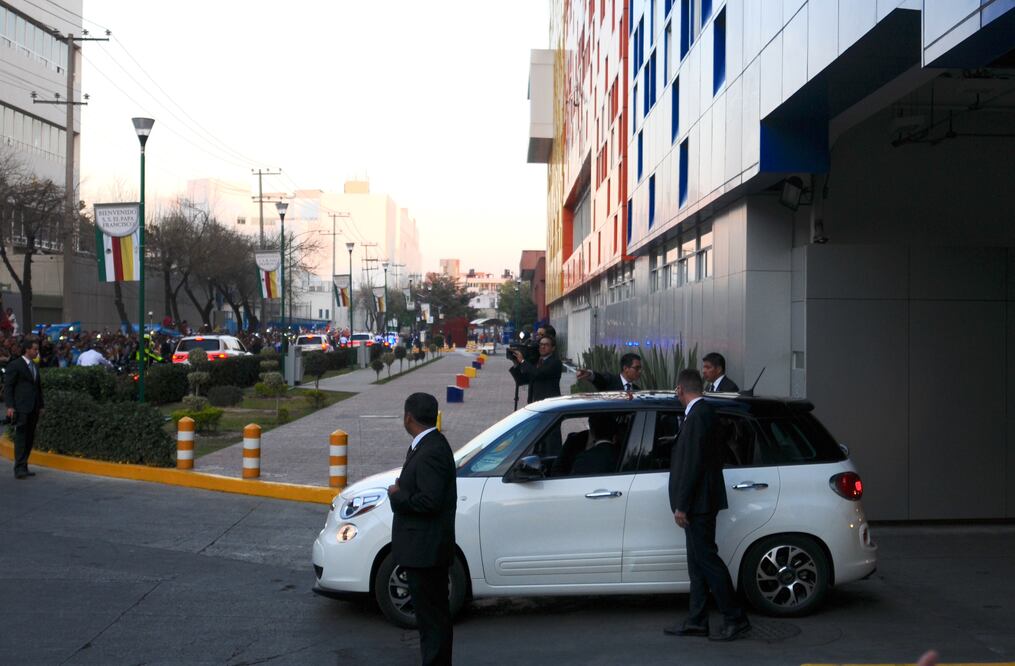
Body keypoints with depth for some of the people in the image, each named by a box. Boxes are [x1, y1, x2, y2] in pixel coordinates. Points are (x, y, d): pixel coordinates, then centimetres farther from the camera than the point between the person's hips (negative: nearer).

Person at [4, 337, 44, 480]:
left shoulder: (35, 366, 17)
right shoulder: (15, 365, -5)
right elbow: (7, 386, -7)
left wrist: (40, 406, 17)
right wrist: (10, 406, -14)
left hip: (33, 409, 7)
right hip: (21, 409, -7)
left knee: (29, 439, 7)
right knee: (20, 438, -9)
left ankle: (23, 468, 11)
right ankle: (19, 469, -10)